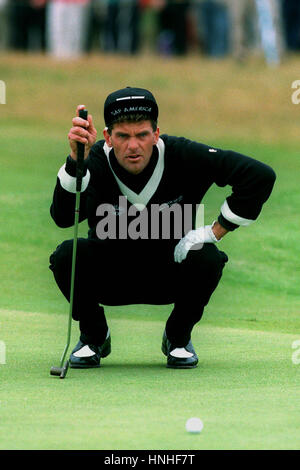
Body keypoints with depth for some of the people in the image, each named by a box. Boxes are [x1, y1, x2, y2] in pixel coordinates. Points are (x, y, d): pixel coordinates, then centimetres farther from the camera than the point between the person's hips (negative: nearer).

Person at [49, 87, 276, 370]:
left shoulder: (181, 156, -22)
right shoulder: (95, 161, -23)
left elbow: (260, 176, -22)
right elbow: (63, 216, -41)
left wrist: (214, 232, -22)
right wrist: (76, 159, -54)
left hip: (170, 276, 0)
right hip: (109, 278, 0)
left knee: (206, 259, -30)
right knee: (67, 256, -29)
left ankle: (178, 337, 1)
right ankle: (94, 336, 2)